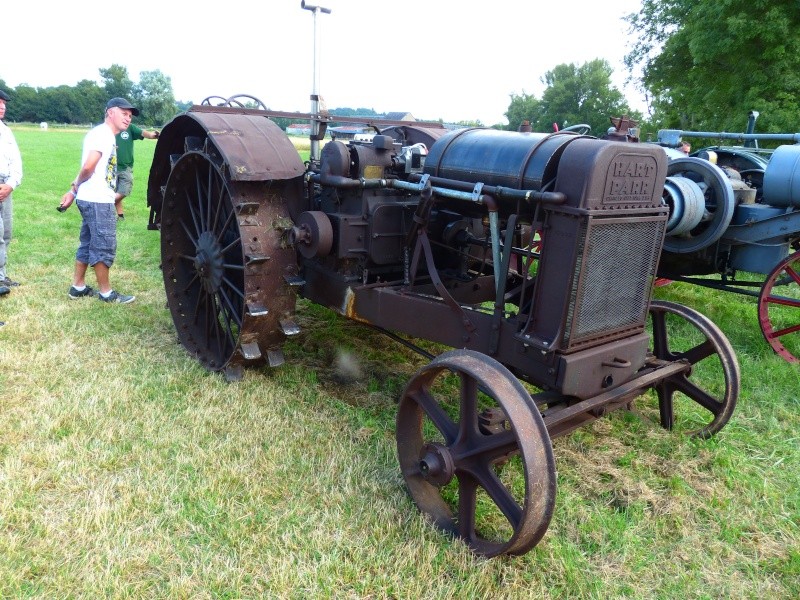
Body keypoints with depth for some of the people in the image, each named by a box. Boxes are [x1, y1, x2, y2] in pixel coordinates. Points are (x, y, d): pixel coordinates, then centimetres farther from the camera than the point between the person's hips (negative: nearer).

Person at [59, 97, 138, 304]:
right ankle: (106, 292, 8)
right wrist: (76, 188, -4)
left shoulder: (106, 136, 17)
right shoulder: (103, 133, -14)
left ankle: (78, 287, 25)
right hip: (98, 201, -10)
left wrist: (73, 190, 6)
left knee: (88, 245, 16)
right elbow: (88, 167, -21)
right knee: (104, 247, -1)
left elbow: (88, 168, 14)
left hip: (93, 200, 10)